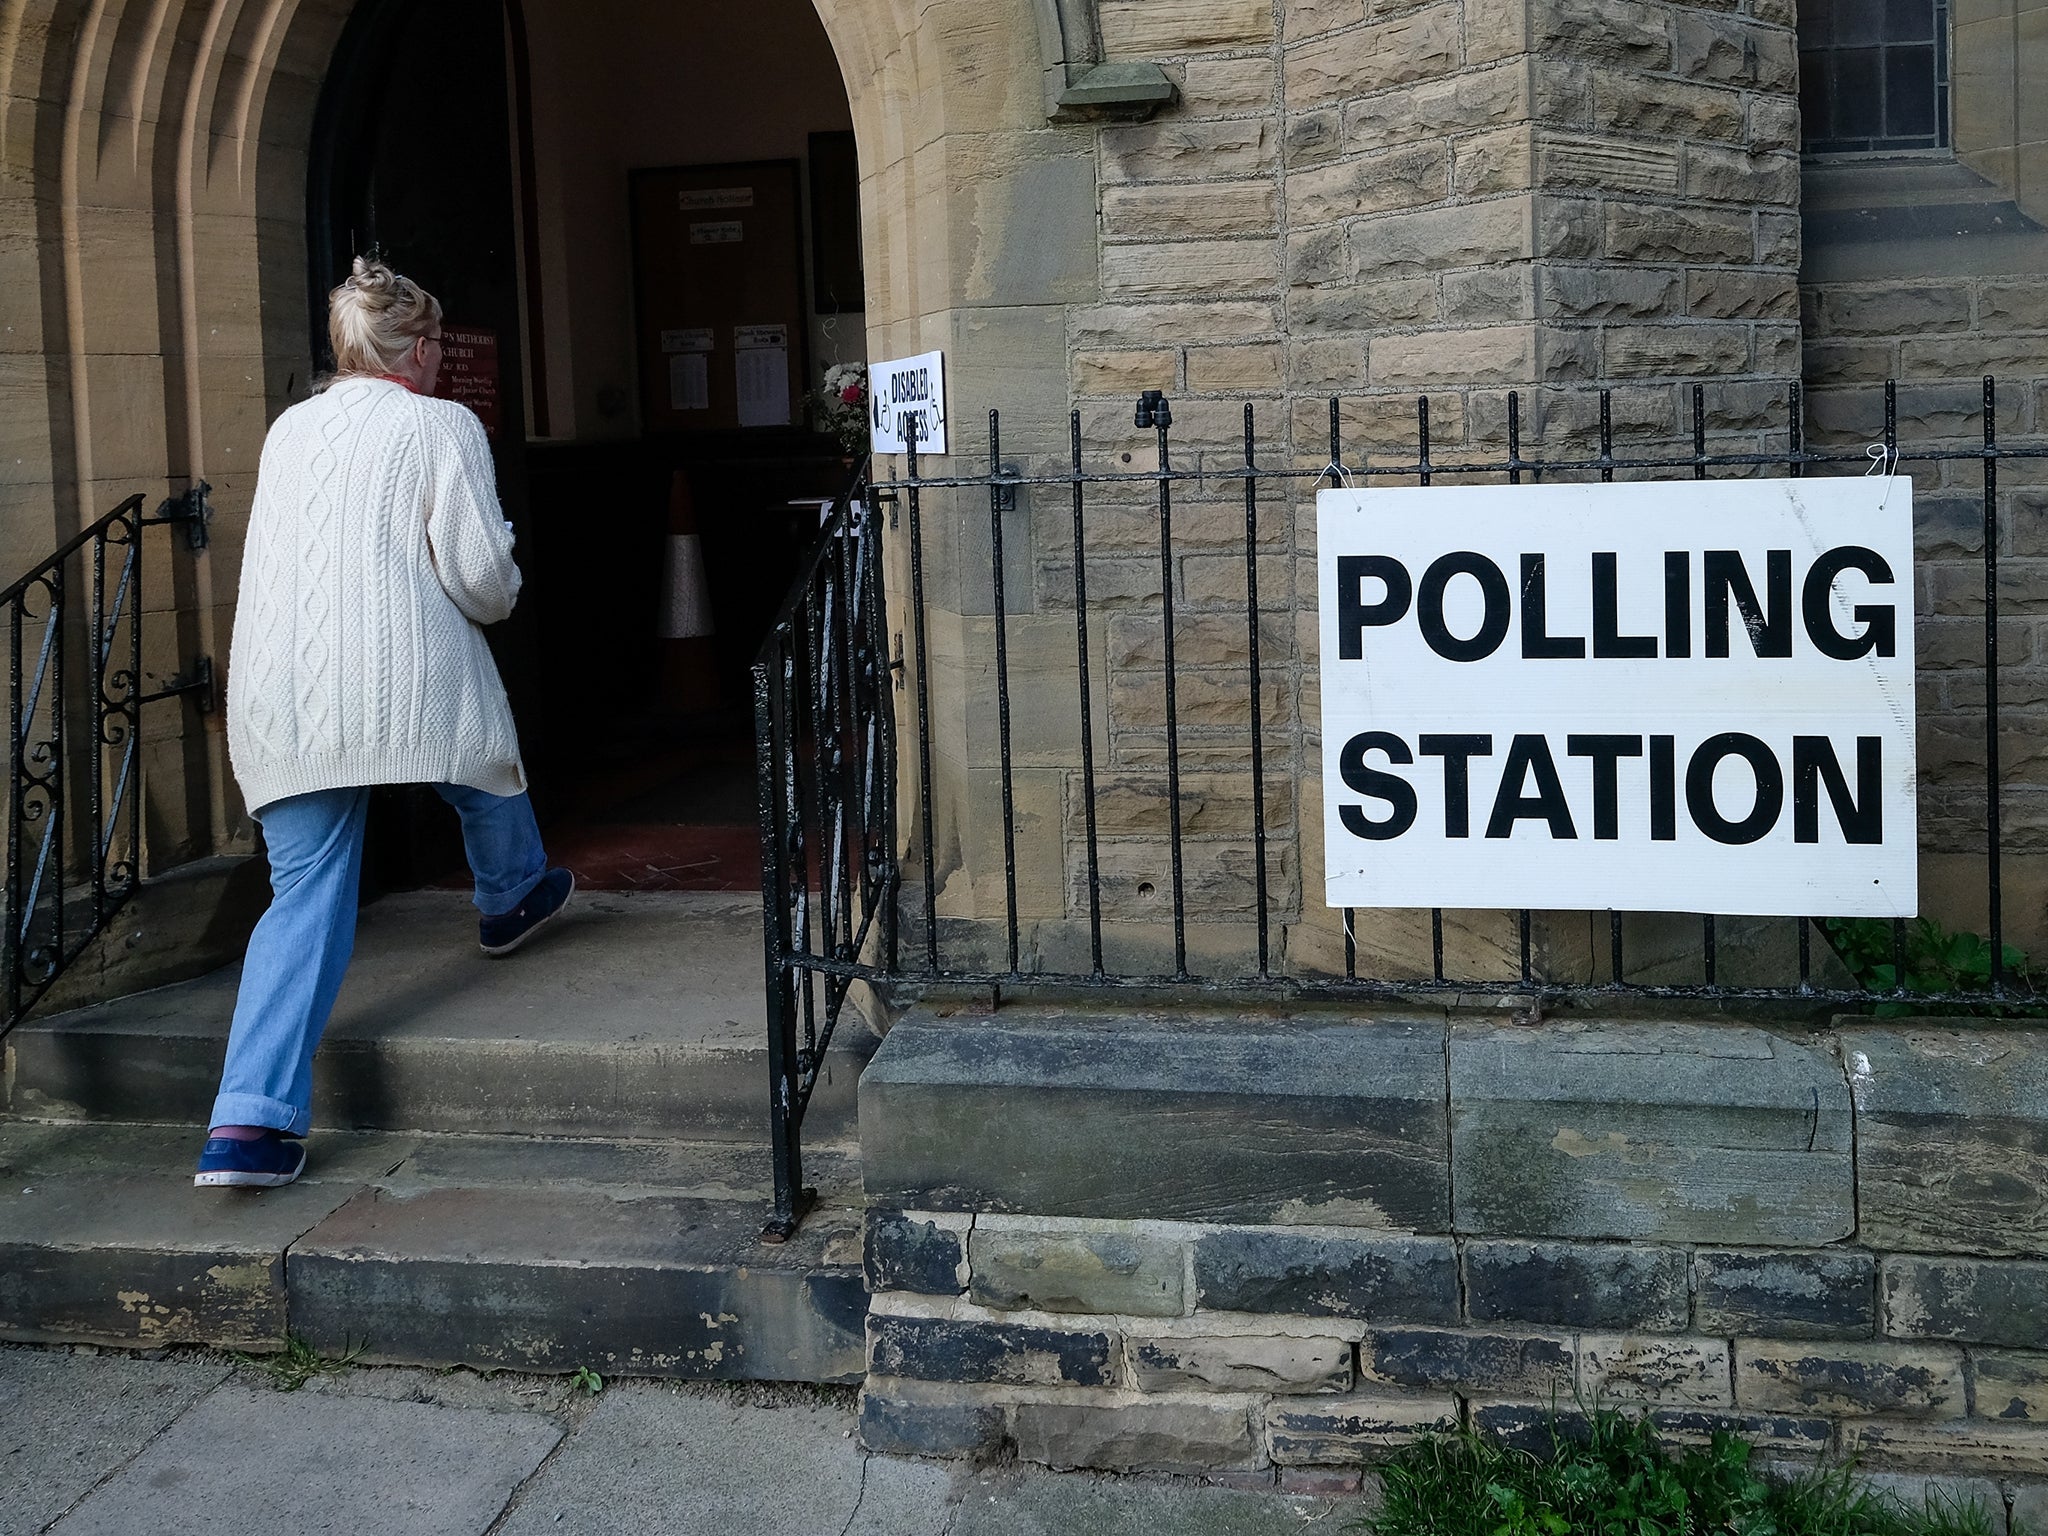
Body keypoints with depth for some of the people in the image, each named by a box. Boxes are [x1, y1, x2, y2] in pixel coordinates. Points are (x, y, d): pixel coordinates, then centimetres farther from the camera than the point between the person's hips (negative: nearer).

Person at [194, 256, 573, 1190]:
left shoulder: (288, 430, 18)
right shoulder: (441, 425, 0)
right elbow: (480, 574, -8)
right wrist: (499, 601, 15)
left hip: (275, 697, 5)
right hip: (405, 682, -4)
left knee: (306, 893, 5)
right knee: (485, 763, 29)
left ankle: (248, 1120, -7)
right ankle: (512, 898, 56)